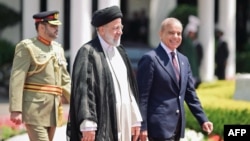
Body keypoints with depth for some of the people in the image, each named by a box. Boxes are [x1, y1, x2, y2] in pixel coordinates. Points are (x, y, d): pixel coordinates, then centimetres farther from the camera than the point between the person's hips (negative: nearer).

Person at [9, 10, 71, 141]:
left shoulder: (58, 48, 16)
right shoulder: (26, 47, -6)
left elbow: (65, 81, 20)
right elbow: (16, 80, -12)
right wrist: (16, 110, -20)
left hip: (53, 111, 7)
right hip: (34, 109, -7)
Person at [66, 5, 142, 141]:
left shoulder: (120, 51, 17)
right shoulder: (88, 53, -9)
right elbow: (82, 90, -15)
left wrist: (135, 119, 16)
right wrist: (87, 125, -22)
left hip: (121, 124, 8)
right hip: (101, 126, -8)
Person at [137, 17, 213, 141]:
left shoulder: (184, 60, 15)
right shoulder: (150, 59, -8)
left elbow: (190, 94, 18)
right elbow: (142, 96, -11)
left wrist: (203, 120, 10)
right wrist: (142, 127, -15)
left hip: (177, 126, 8)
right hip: (160, 125, -8)